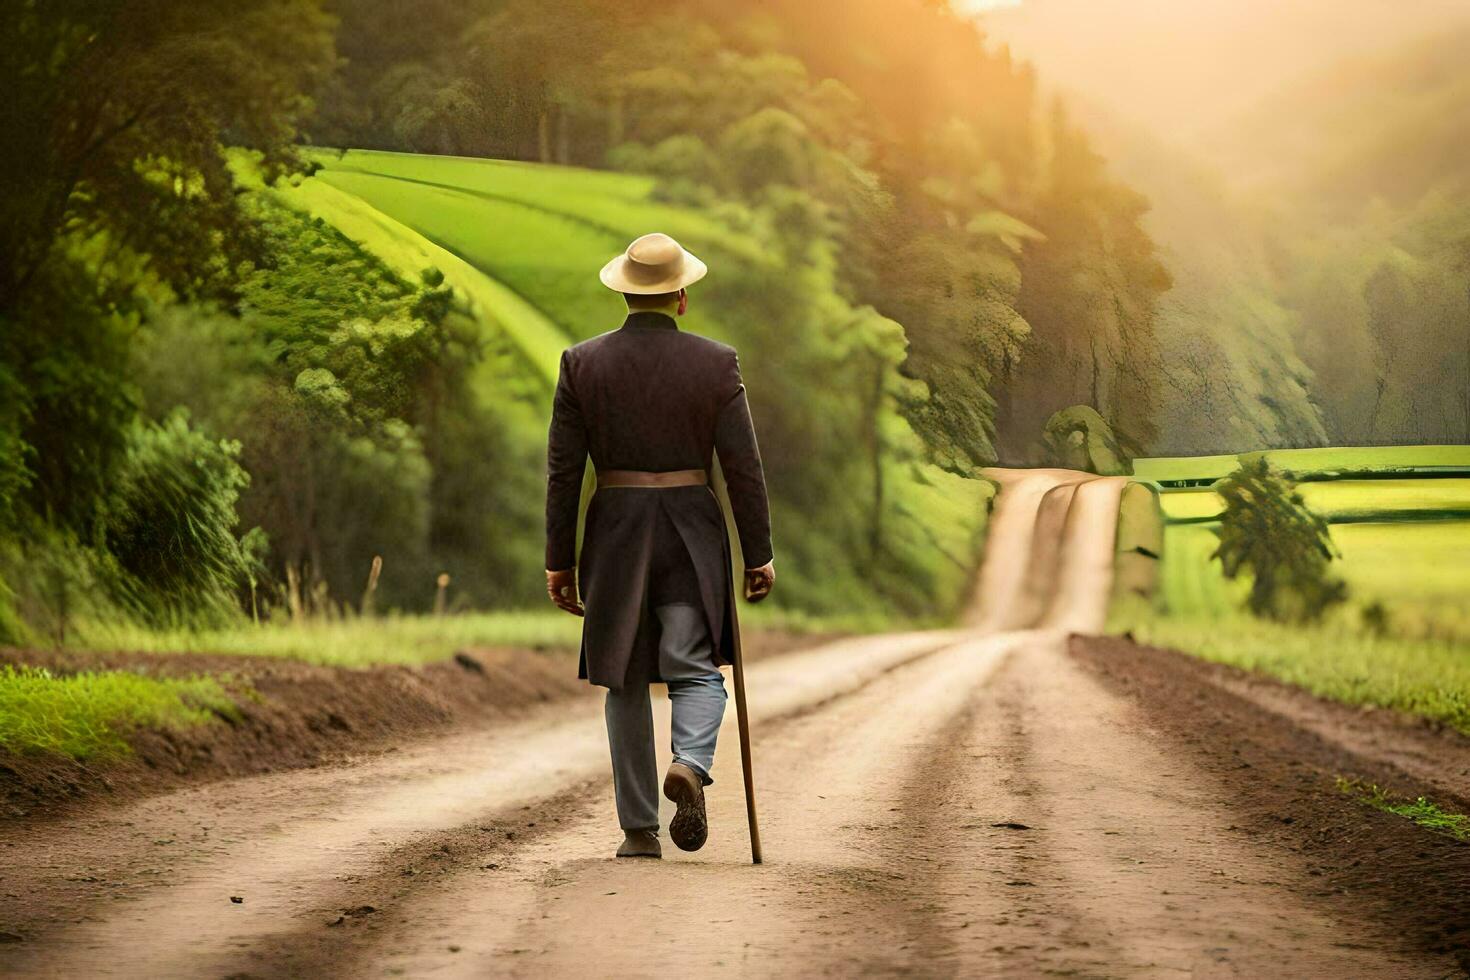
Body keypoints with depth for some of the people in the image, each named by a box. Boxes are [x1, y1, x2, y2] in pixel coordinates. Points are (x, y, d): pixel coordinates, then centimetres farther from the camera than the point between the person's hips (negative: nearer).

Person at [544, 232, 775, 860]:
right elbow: (743, 467, -4)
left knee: (627, 684, 10)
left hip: (616, 534, 1)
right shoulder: (716, 362, -4)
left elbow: (562, 471, 0)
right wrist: (758, 554, 3)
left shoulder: (582, 363, -1)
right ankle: (690, 765, -26)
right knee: (697, 671, 5)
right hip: (693, 536, -1)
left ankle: (640, 830, 10)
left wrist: (560, 561, 6)